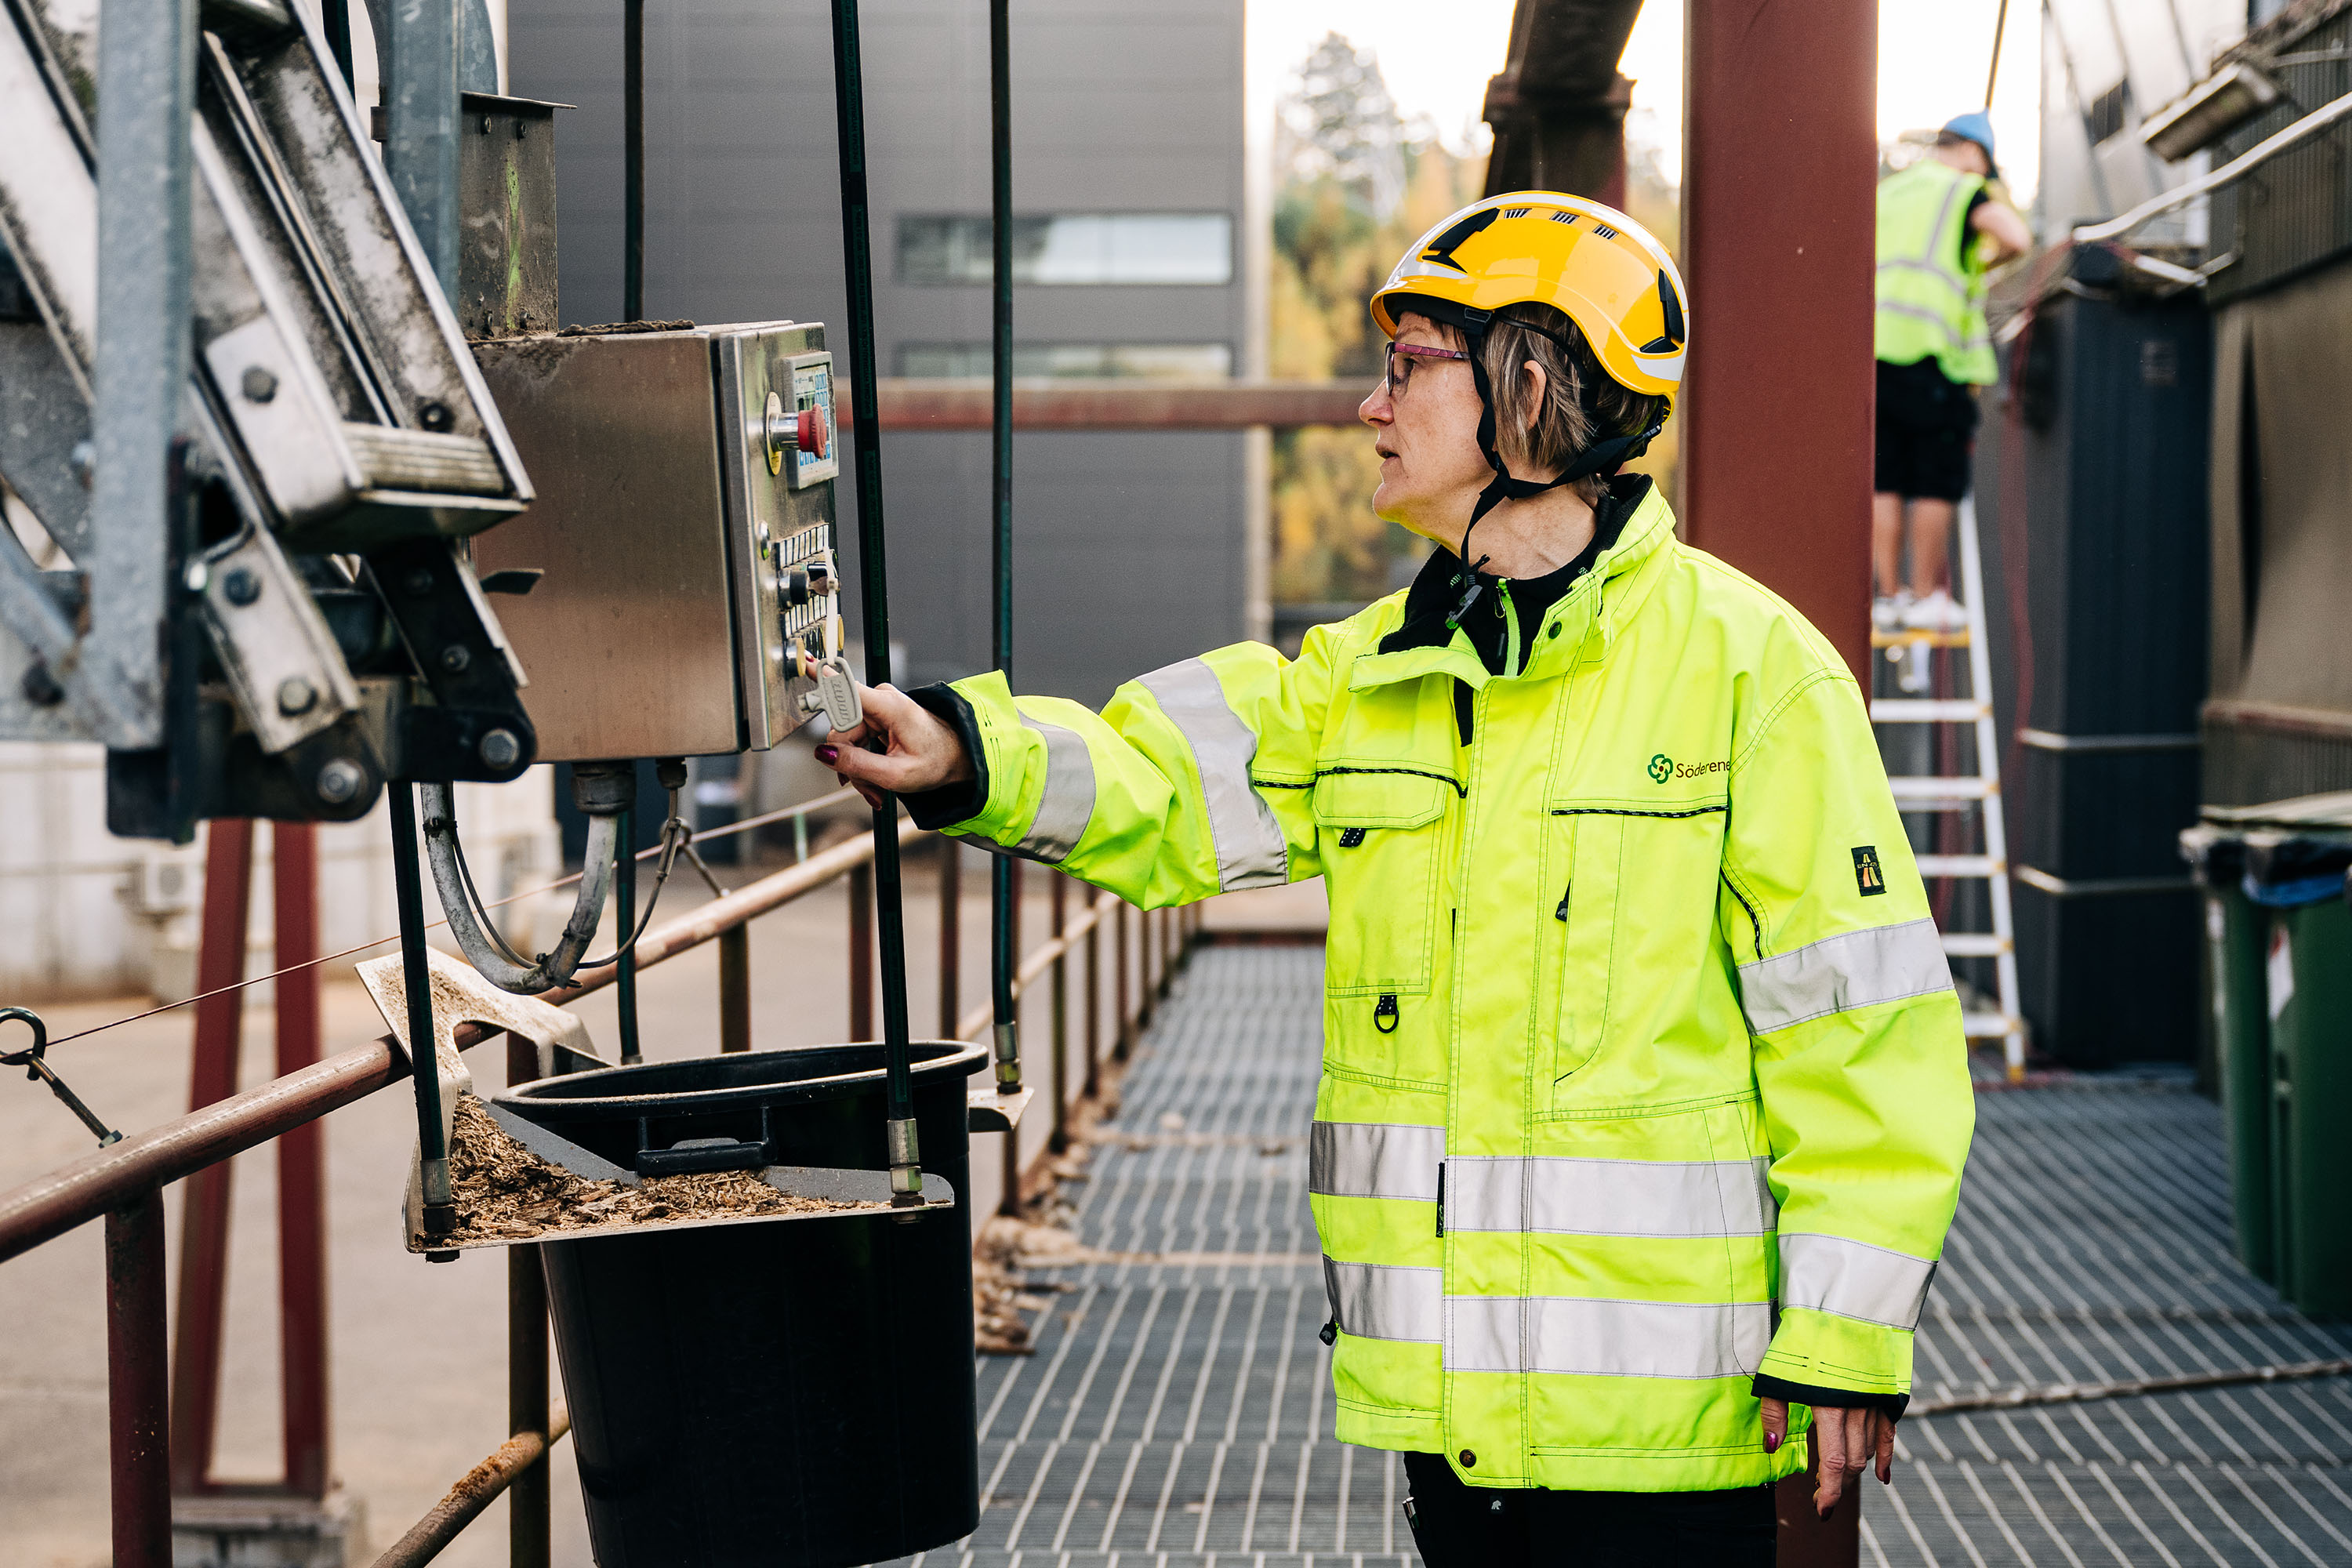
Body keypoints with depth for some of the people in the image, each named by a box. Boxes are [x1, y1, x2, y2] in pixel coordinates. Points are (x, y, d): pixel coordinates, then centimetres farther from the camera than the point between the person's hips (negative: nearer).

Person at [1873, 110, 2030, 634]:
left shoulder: (1886, 191, 21)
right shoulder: (1968, 192, 3)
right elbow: (2017, 238, -12)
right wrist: (1987, 259, 7)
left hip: (1870, 343, 6)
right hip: (1928, 350, -5)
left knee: (1884, 482, 7)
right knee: (1936, 483, 1)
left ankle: (1889, 596, 8)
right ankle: (1925, 598, 1)